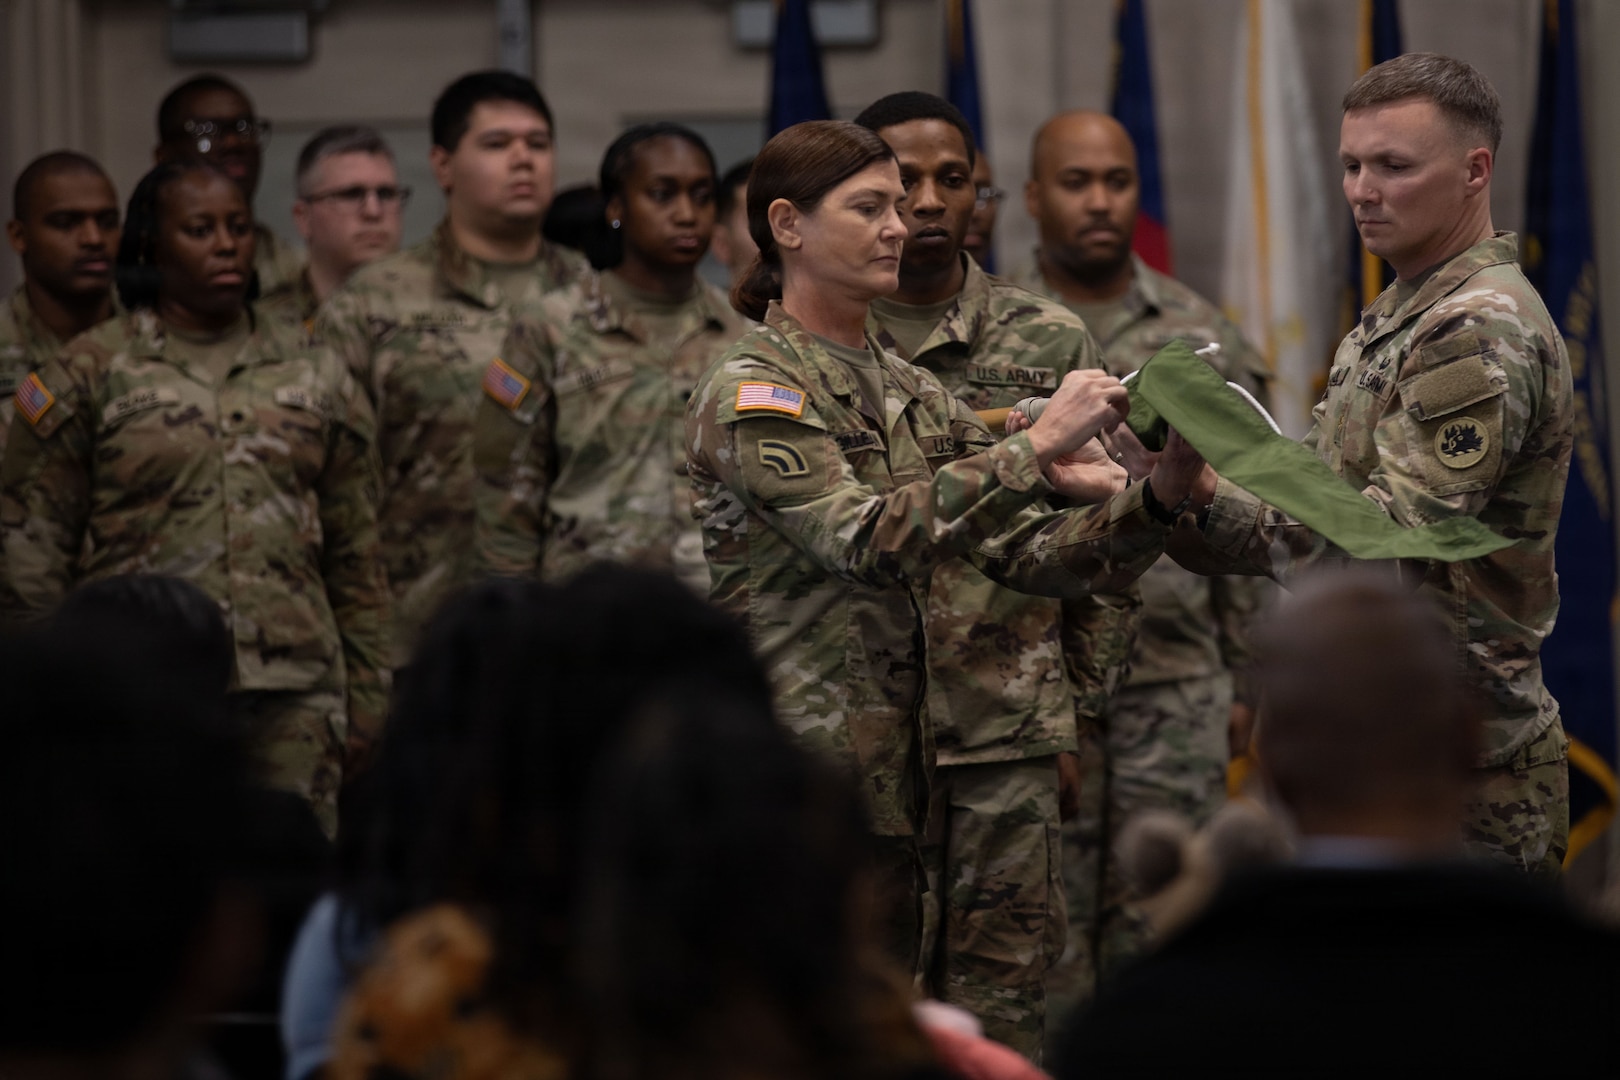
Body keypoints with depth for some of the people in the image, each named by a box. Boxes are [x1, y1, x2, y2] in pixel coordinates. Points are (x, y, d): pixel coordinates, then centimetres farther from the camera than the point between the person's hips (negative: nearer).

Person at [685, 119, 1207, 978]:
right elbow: (868, 536, -24)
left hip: (887, 781, 8)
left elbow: (1032, 553, 9)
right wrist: (1037, 446, -26)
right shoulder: (749, 394, -9)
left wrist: (1157, 497, -8)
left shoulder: (912, 396, 15)